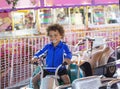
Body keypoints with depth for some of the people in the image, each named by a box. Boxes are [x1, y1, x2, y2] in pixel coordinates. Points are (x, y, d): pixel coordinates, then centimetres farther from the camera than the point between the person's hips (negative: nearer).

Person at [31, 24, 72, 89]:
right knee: (34, 80, -3)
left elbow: (68, 53, -18)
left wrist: (67, 58, -42)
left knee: (67, 81, -25)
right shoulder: (48, 46, 3)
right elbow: (41, 52, -1)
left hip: (60, 69, -3)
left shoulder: (63, 46, -7)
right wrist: (35, 57, -22)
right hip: (48, 69, 3)